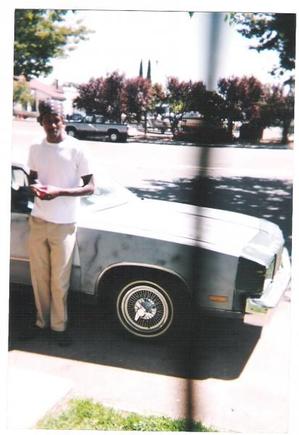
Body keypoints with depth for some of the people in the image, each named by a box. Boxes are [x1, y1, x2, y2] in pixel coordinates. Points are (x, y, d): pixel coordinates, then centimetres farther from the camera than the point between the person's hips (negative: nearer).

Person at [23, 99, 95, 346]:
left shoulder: (76, 149, -10)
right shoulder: (36, 149, 4)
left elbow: (90, 187, -8)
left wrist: (59, 192, -22)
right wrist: (34, 187, -8)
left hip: (64, 224, -4)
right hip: (38, 221, 4)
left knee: (60, 280, 5)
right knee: (39, 277, 12)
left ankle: (59, 325, 22)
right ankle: (42, 321, 29)